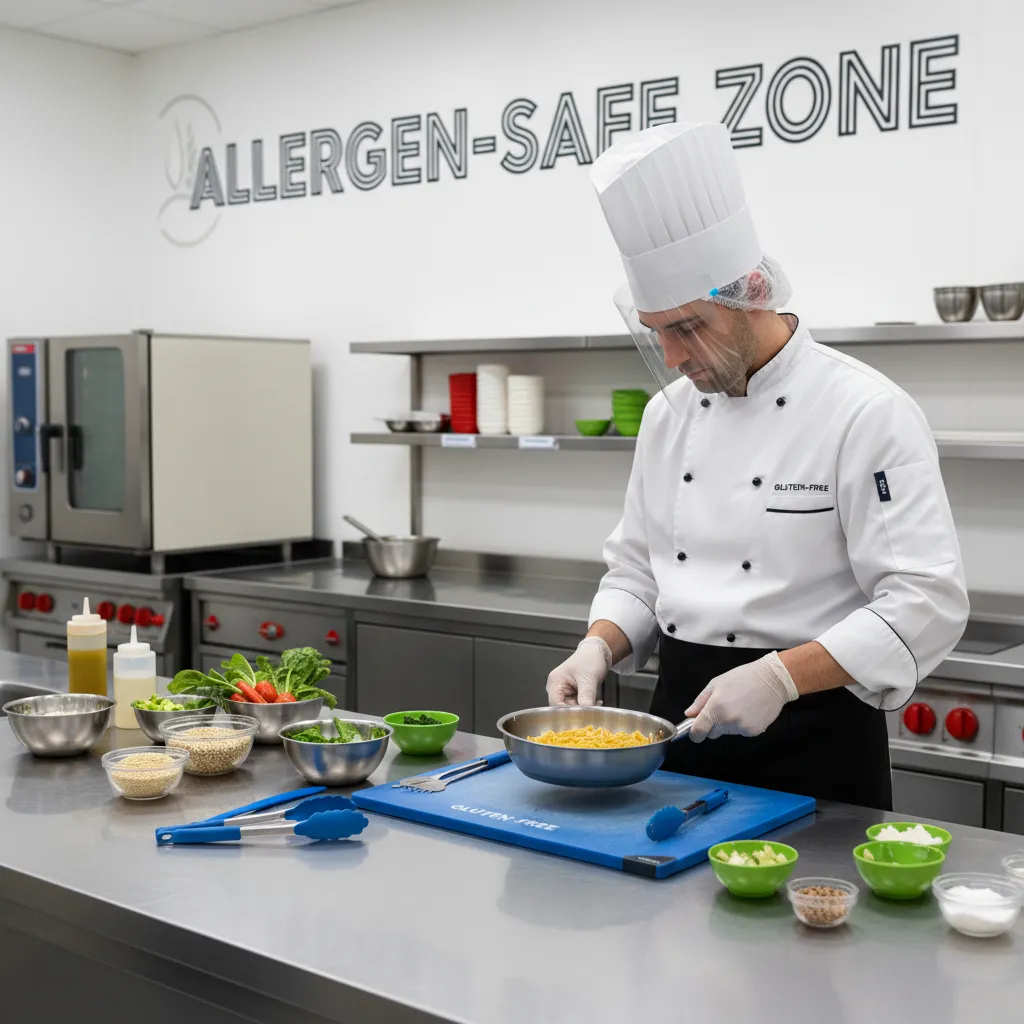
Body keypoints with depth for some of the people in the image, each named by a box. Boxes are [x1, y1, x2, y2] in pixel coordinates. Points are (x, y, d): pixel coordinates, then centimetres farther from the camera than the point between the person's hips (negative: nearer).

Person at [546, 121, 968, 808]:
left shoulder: (867, 413, -15)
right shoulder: (669, 413, 5)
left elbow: (927, 602, -20)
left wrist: (780, 676, -28)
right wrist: (600, 647, -5)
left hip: (811, 744, -6)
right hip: (685, 716, 6)